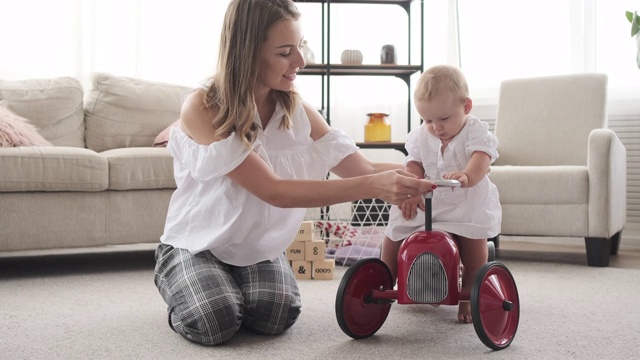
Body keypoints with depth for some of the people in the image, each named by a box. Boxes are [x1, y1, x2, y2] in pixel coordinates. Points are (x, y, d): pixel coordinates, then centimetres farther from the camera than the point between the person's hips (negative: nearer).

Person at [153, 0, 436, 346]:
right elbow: (274, 191, -31)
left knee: (276, 317, -24)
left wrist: (419, 176, -29)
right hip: (197, 243, -3)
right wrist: (372, 187, -39)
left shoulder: (297, 110, -5)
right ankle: (179, 286, 8)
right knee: (214, 323, -27)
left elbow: (362, 169, -8)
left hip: (259, 246, 3)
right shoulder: (202, 109, -23)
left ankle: (238, 288, 11)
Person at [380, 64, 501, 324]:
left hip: (466, 206, -3)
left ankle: (468, 299, -4)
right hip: (424, 205, 4)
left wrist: (466, 176, -50)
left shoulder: (476, 132, -9)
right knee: (392, 237, -3)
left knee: (475, 244, -23)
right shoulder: (420, 137, 6)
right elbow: (414, 166, 2)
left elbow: (481, 160, -27)